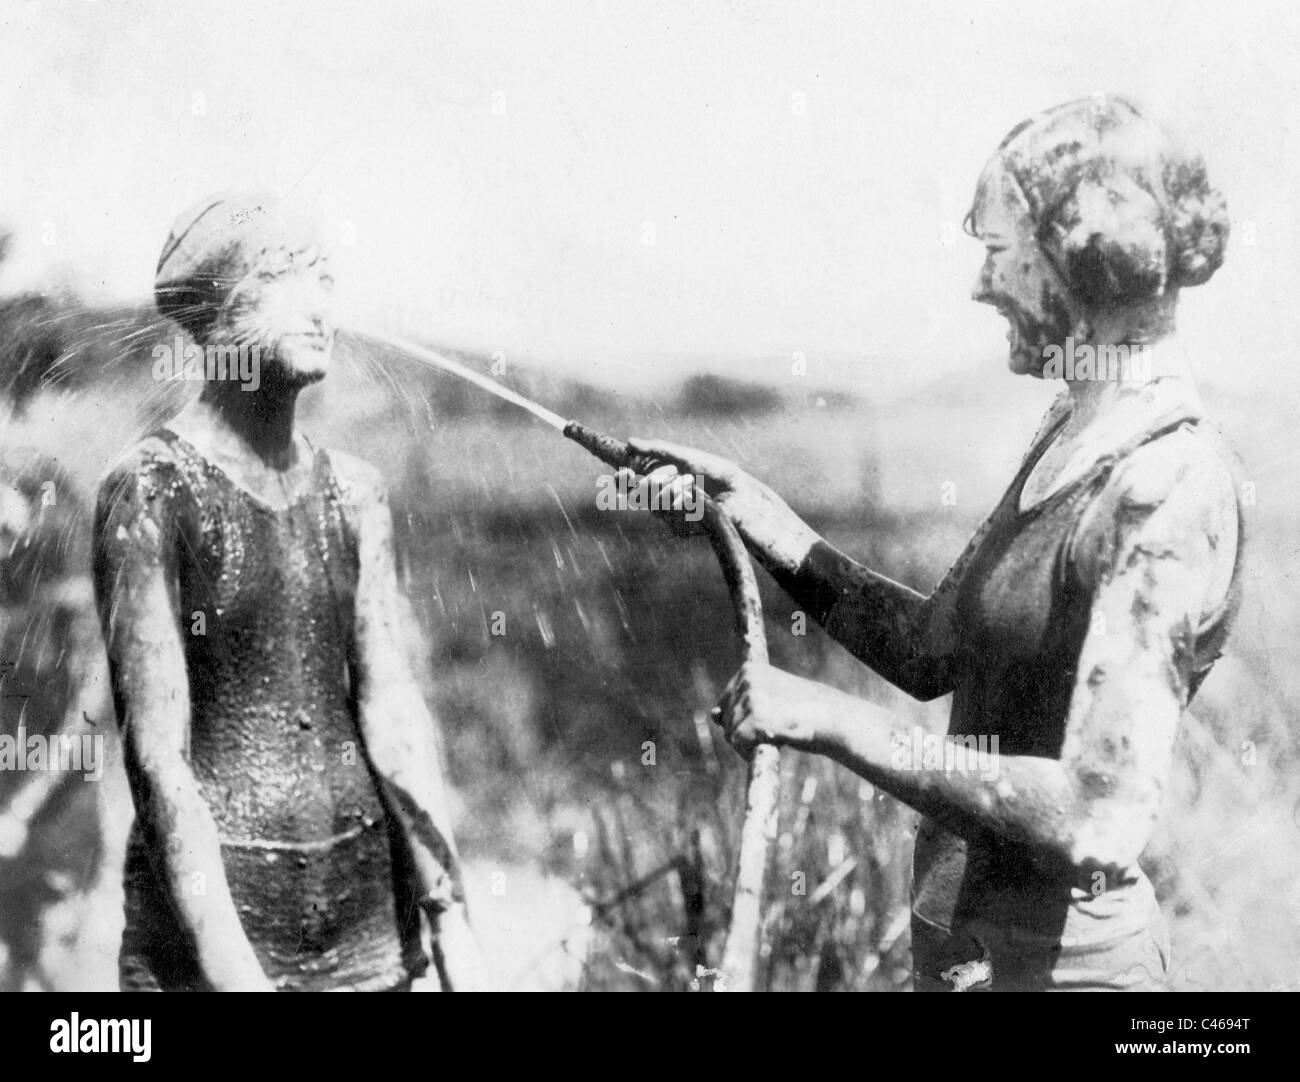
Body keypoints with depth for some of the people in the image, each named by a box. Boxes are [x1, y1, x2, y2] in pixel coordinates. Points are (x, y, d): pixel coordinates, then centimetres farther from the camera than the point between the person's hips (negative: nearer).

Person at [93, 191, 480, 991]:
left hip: (368, 894, 4)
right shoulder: (151, 494, -9)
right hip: (209, 894, -4)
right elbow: (155, 754, -14)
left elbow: (392, 710, 0)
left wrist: (449, 910, -7)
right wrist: (228, 966, -19)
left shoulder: (353, 491, 6)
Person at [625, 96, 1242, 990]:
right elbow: (934, 651, 13)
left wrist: (838, 723, -25)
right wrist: (770, 526, 4)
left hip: (1054, 958, -8)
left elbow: (1100, 826, -28)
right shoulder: (1076, 433, 6)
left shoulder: (1166, 489, -22)